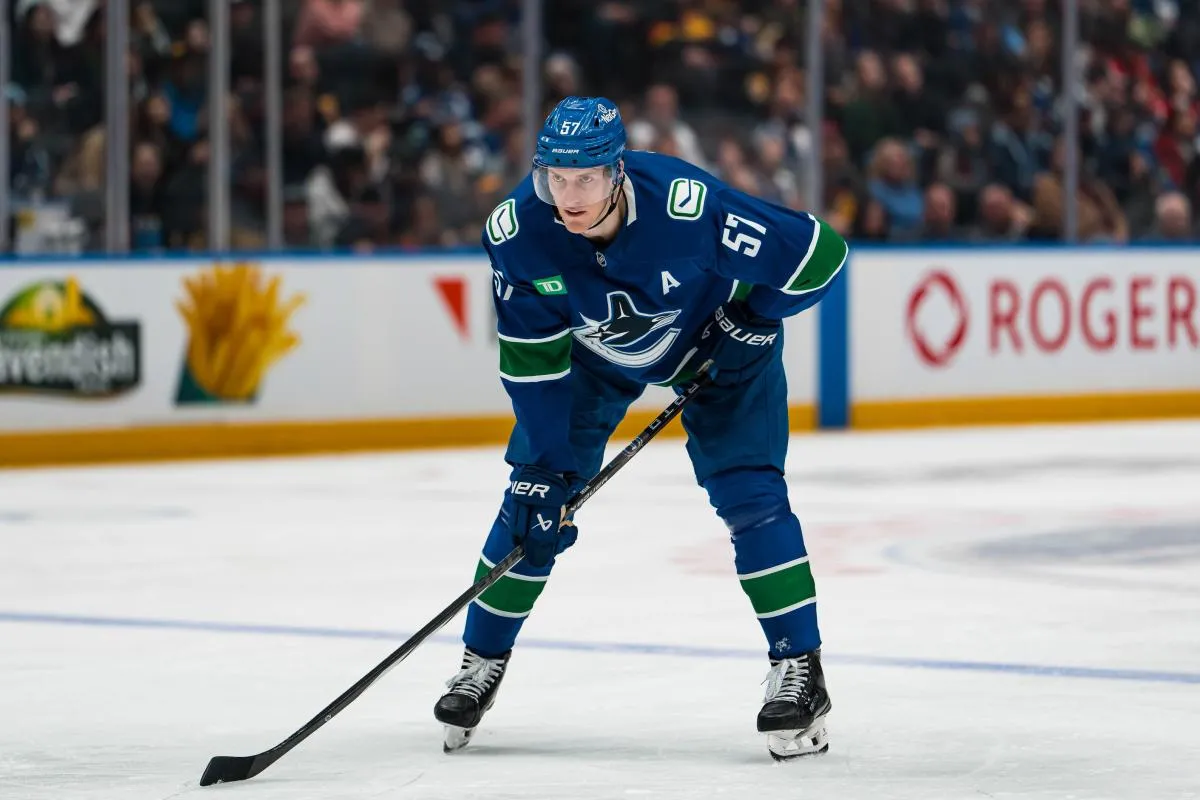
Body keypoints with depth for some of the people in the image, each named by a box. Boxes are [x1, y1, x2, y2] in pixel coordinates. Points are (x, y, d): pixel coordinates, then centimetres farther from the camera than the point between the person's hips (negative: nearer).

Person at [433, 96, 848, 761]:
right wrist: (546, 466, -21)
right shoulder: (517, 232, -30)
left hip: (714, 339, -3)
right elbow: (532, 360, -20)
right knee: (535, 499, -1)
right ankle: (483, 660, 15)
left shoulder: (687, 206, -41)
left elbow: (820, 253, -29)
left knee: (749, 495, -16)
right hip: (593, 350, 3)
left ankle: (799, 668, -6)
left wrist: (750, 318, -20)